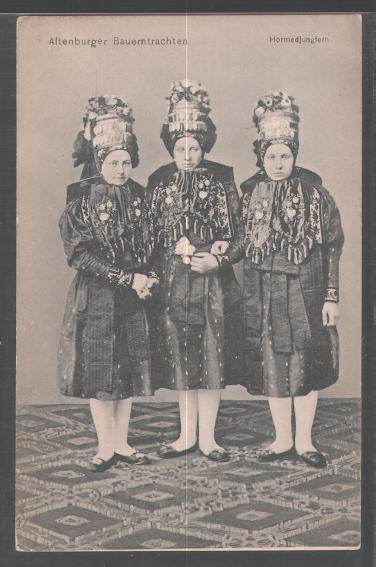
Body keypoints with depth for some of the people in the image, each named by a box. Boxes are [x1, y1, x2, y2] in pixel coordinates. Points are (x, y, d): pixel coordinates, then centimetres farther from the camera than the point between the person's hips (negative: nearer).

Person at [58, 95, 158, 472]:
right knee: (98, 370, 0)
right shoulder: (81, 199, -5)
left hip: (133, 298, 4)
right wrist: (127, 278, -16)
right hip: (95, 297, -3)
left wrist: (148, 278, -8)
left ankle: (122, 443, 18)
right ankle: (106, 447, 12)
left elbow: (150, 246, 12)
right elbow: (80, 253, -12)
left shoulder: (138, 196, 8)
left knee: (128, 369, 7)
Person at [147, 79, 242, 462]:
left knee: (212, 356, 0)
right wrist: (177, 253, -7)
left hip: (213, 277, -2)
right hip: (172, 281, 2)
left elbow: (233, 231, 1)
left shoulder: (221, 179, 2)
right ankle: (187, 435, 19)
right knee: (179, 356, 6)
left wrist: (214, 260, -14)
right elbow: (151, 233, 8)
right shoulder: (159, 182, 8)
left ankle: (207, 437, 11)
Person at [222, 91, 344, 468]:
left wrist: (331, 296, -5)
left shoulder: (312, 190, -3)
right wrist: (219, 260, -11)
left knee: (306, 365, 3)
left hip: (306, 291, -2)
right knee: (271, 364, 6)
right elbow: (243, 242, 8)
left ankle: (304, 441, 17)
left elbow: (333, 245, -2)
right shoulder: (250, 193, 4)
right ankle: (283, 440, 20)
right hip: (263, 293, 2)